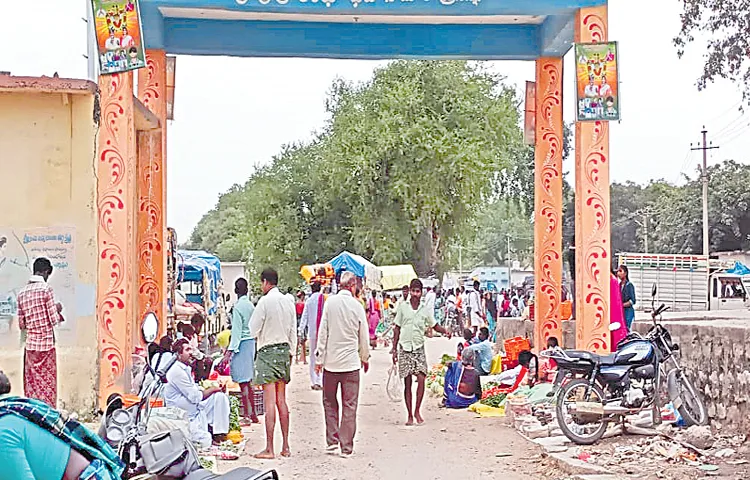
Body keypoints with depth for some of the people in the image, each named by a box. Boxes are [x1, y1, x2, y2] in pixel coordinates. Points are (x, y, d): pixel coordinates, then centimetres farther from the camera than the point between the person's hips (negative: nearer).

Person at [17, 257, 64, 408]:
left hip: (30, 344, 5)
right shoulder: (46, 289, -10)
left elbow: (21, 324, 10)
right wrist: (58, 310, 8)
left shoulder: (22, 292, 7)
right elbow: (54, 320, -11)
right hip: (46, 344, -5)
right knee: (47, 385, 1)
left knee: (31, 387, 9)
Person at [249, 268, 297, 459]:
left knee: (269, 402, -6)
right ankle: (285, 447, 15)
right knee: (281, 400, 12)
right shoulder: (288, 301, 6)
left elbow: (253, 330, -8)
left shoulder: (265, 301, -12)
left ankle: (269, 449, -5)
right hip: (284, 350, 6)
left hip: (267, 352, -6)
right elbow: (293, 331, 12)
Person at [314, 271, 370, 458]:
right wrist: (365, 358, 20)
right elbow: (364, 336, 5)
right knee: (350, 406, 4)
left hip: (331, 361, 1)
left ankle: (332, 442, 12)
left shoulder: (330, 303, -4)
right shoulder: (357, 306, -4)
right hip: (351, 362, -1)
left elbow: (323, 332, -4)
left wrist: (319, 359, 3)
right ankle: (346, 447, 5)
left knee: (329, 402, 15)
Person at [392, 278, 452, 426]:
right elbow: (397, 328, 7)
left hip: (419, 348, 1)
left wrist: (445, 331, -6)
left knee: (421, 379, -13)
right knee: (407, 383, 2)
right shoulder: (402, 307, 2)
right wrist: (394, 349, 4)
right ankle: (409, 415, 11)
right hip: (405, 348, 0)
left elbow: (434, 326, 14)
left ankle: (417, 411, 2)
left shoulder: (424, 310, 4)